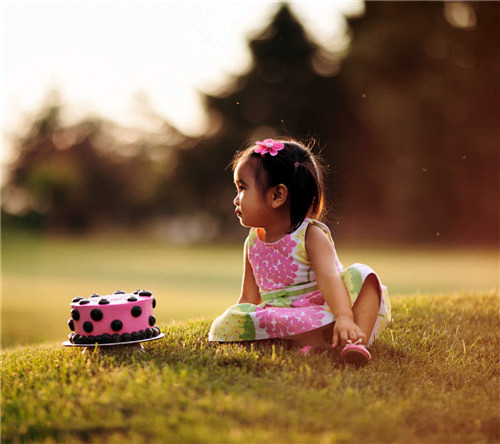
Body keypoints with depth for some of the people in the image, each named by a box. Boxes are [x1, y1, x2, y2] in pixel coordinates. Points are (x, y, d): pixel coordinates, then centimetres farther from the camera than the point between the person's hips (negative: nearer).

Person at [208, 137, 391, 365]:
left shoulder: (311, 235, -6)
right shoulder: (253, 243, 12)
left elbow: (329, 278, -24)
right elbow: (249, 299, 15)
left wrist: (344, 318, -42)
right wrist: (224, 329, 0)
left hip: (324, 311, -3)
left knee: (360, 274, -25)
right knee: (227, 322, -25)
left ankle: (357, 342, -45)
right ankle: (317, 340, -35)